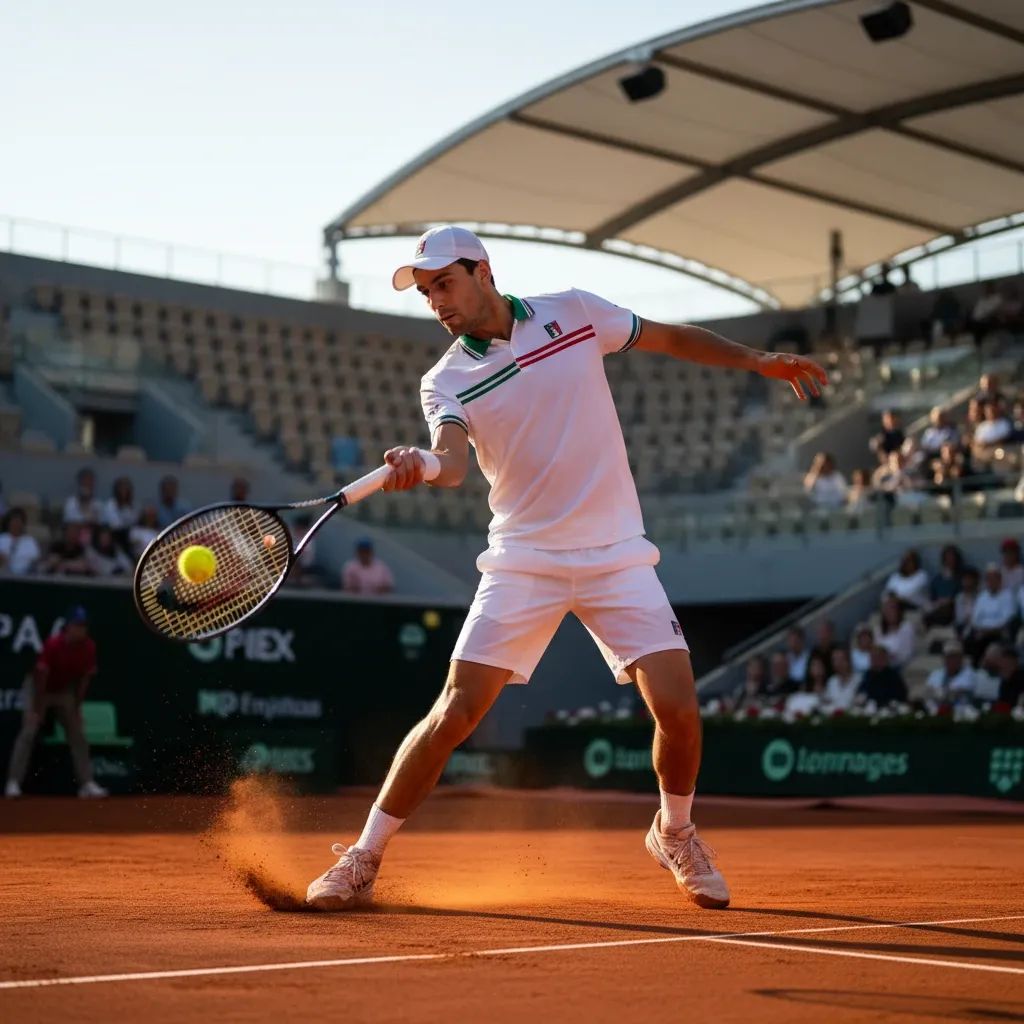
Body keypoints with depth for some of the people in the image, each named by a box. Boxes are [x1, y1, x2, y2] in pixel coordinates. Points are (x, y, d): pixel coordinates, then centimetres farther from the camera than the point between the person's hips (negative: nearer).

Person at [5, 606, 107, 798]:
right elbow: (41, 676, -27)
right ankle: (13, 783, -17)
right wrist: (37, 709, -24)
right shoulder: (53, 644, -30)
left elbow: (85, 678, -7)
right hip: (38, 688, -5)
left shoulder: (89, 647, -17)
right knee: (28, 732, -16)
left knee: (78, 735, 1)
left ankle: (87, 783, 6)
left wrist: (76, 707, -7)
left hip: (65, 691, 5)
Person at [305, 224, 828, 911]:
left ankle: (674, 833, 20)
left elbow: (667, 337, 16)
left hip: (616, 553, 1)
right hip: (524, 562, -1)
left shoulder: (574, 312, 2)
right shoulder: (446, 382, -2)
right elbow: (454, 462, -22)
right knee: (454, 713, -10)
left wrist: (759, 360, 14)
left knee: (677, 707, -10)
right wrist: (417, 464, -44)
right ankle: (363, 859, 4)